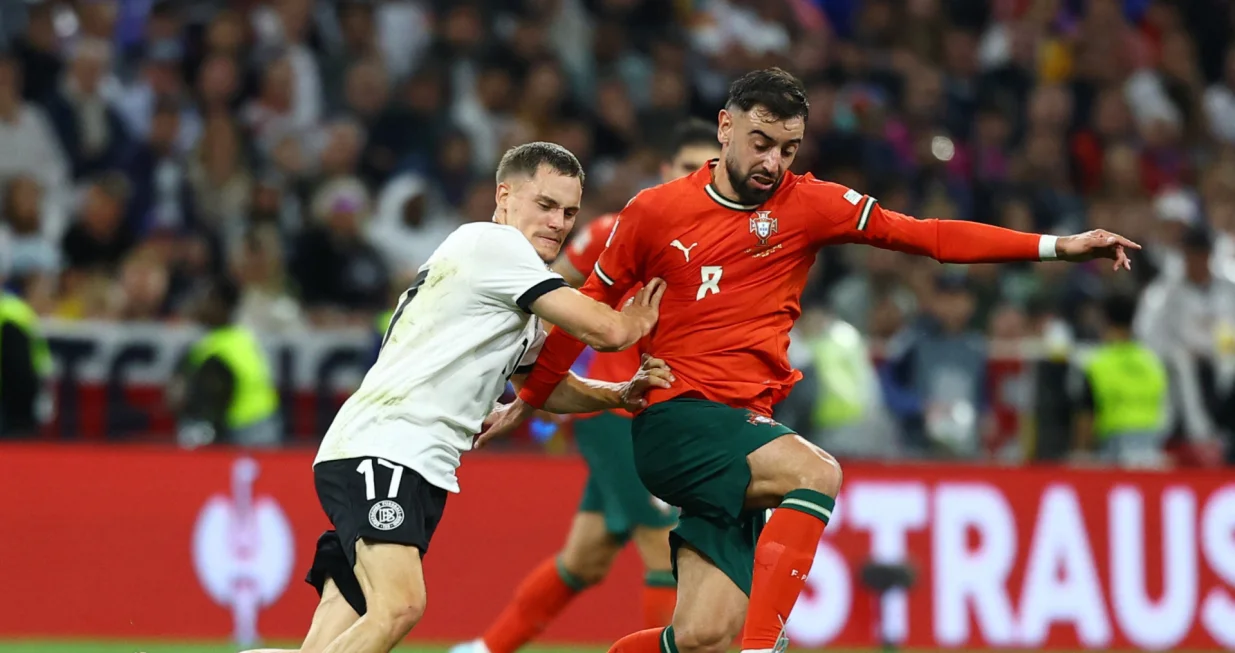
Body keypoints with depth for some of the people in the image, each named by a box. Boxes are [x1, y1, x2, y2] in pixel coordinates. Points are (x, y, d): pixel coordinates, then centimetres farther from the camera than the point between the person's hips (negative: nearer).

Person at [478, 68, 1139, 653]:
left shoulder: (811, 204, 6)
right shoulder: (654, 211, 3)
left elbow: (928, 235, 1)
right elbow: (592, 307, 15)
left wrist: (1055, 246, -7)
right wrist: (526, 402, 23)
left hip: (747, 426, 3)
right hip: (674, 419, -3)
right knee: (817, 473, -31)